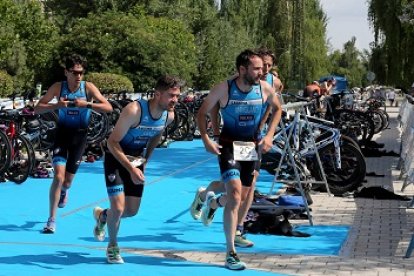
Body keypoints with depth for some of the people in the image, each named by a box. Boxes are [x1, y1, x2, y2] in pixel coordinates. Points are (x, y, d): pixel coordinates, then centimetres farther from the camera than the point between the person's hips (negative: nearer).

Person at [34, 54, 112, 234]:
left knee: (67, 181, 9)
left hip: (80, 135, 1)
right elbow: (37, 108, -9)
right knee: (58, 176, -16)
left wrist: (87, 104, -34)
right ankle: (52, 220, -7)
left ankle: (63, 191, 49)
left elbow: (108, 107, -19)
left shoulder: (88, 87, -12)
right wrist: (56, 105, -27)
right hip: (62, 133, -1)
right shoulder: (58, 87, -10)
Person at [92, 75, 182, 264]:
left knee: (132, 211, 8)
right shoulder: (134, 110, -31)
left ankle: (102, 215, 40)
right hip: (116, 158, -6)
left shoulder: (169, 116, -11)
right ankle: (112, 246, 14)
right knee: (118, 207, -14)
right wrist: (131, 169, -33)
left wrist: (145, 160, 9)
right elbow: (112, 142, -28)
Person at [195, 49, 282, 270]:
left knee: (242, 197, 14)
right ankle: (230, 254, -12)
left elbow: (277, 109, 11)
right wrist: (206, 139, -17)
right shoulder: (223, 89, -17)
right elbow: (202, 113, -4)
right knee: (235, 195, -18)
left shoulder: (265, 88, -9)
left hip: (252, 147, 4)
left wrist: (269, 135, 0)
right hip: (229, 146, -4)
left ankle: (213, 202, 49)